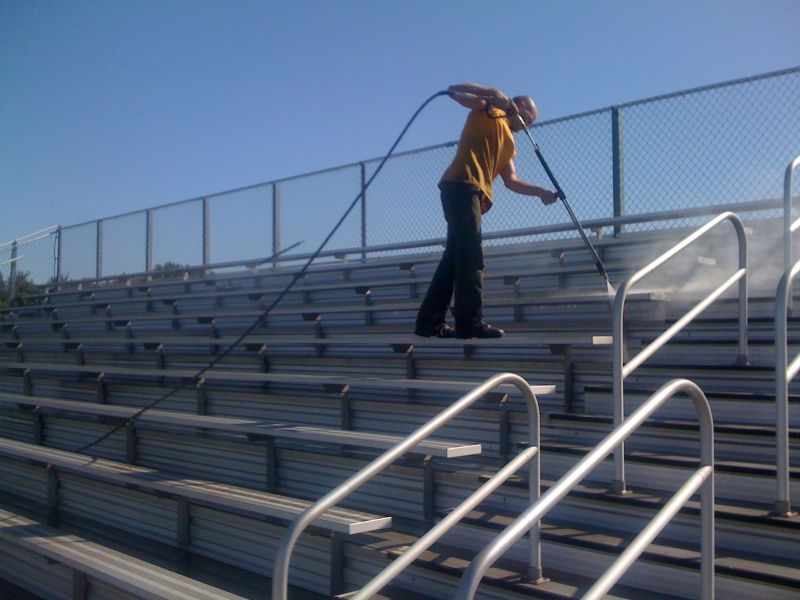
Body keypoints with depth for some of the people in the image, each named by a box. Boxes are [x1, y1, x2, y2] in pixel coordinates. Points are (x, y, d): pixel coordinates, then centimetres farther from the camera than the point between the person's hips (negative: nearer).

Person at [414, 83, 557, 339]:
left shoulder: (508, 144, 31)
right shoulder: (489, 109, 12)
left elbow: (511, 181, 23)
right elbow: (454, 91, 0)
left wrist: (540, 191, 13)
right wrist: (493, 93, -11)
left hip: (475, 194, 9)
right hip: (462, 185, -9)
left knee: (455, 258, 5)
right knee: (471, 255, -14)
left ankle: (430, 322, 7)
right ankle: (471, 322, -17)